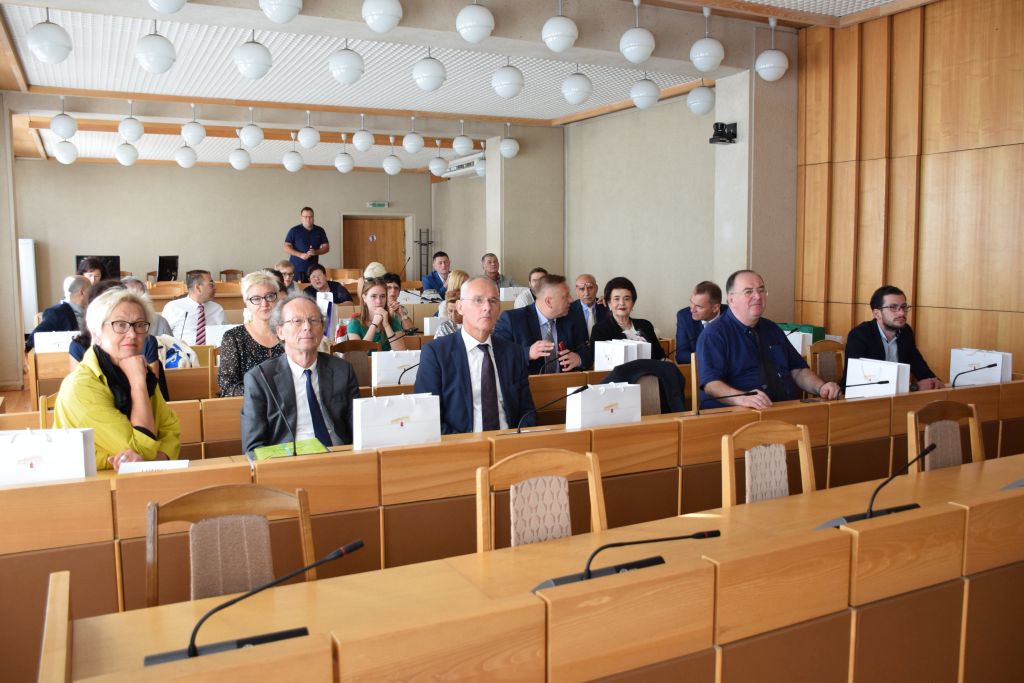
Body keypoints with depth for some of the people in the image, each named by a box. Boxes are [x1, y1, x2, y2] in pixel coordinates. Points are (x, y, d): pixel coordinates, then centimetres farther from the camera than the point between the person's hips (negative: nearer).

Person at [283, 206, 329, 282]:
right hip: (296, 268, -2)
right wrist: (301, 255, -16)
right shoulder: (294, 231, 2)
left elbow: (326, 247, 11)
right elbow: (286, 248, -2)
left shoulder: (319, 231, 10)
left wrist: (316, 252, -9)